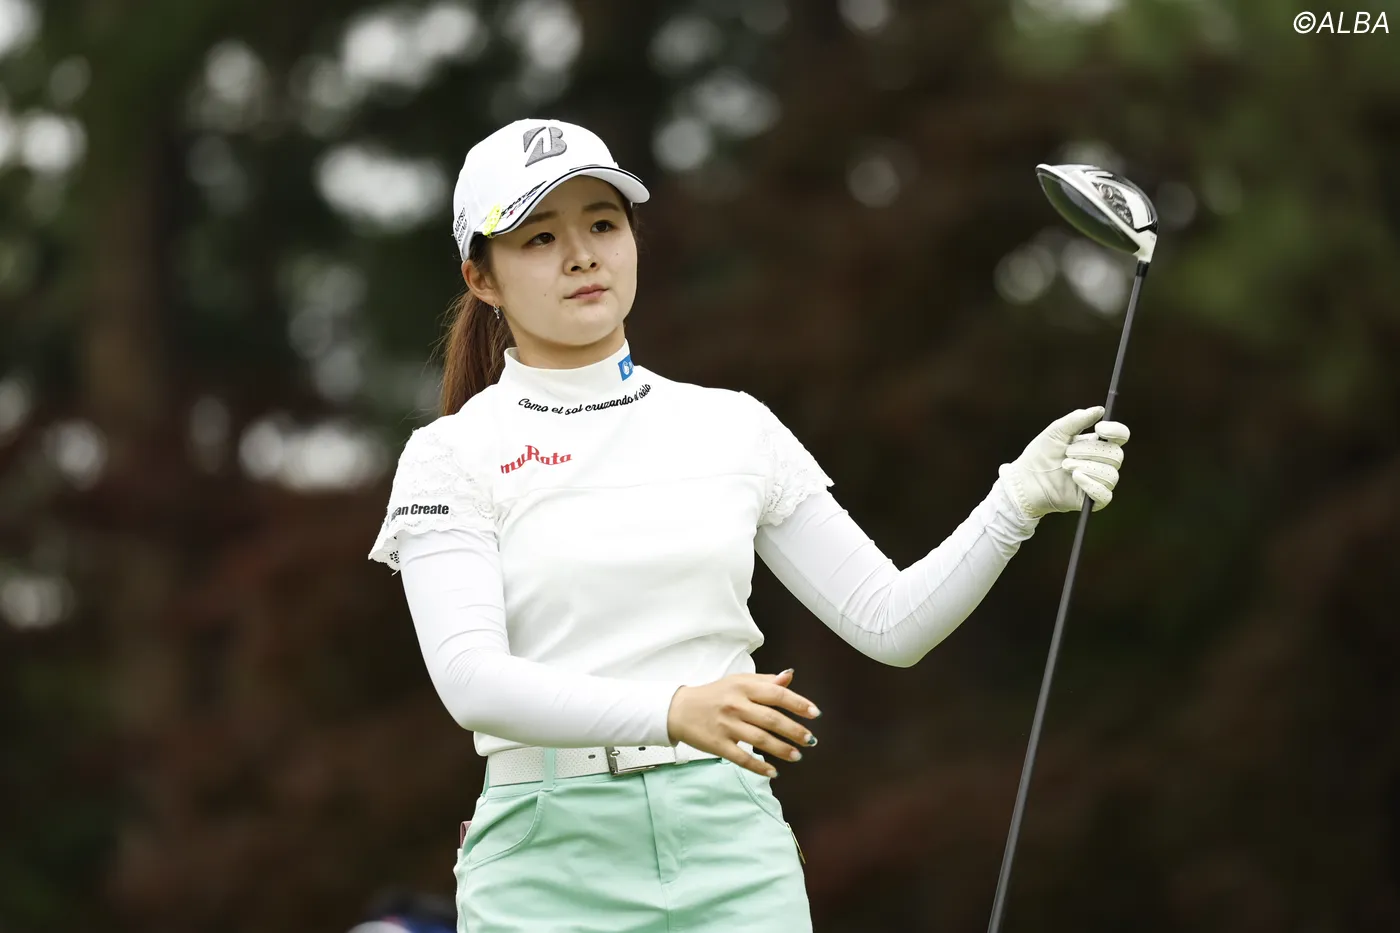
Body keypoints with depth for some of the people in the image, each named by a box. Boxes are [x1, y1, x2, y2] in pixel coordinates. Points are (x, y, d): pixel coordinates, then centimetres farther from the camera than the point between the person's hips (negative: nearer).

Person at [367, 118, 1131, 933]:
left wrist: (1020, 499, -4)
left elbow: (889, 621, 11)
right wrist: (674, 711, -29)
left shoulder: (733, 428, 11)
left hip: (737, 852, 2)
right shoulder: (449, 458, 0)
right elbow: (471, 680, -15)